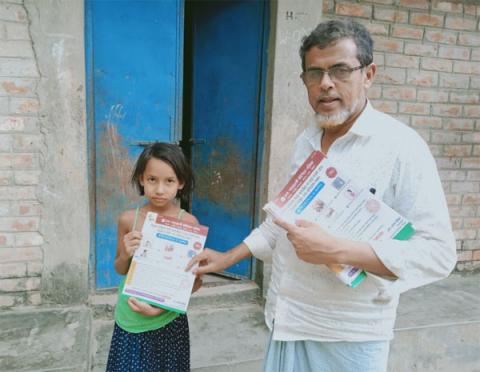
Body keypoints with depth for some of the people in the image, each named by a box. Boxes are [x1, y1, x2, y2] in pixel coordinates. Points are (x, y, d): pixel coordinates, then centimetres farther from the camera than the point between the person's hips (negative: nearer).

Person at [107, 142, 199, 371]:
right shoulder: (128, 219, -7)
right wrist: (126, 255, -15)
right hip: (129, 319, 2)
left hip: (168, 321, -2)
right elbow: (120, 270, 6)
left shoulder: (188, 223, -14)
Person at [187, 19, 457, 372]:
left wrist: (337, 251, -28)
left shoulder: (401, 146, -15)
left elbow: (437, 252, -18)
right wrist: (229, 257, 12)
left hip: (349, 334, -5)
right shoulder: (305, 141, 4)